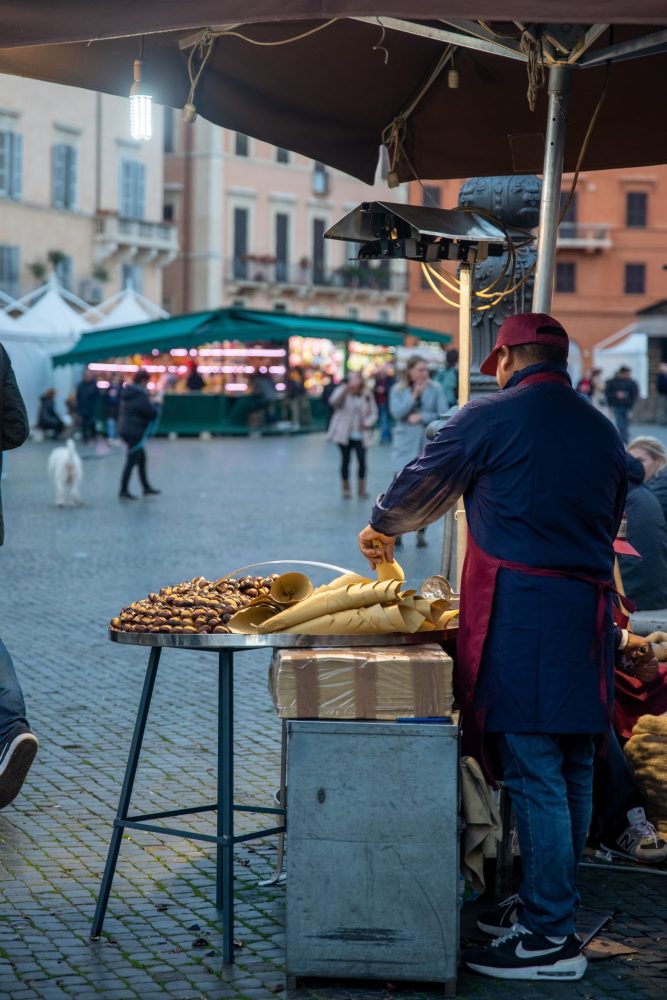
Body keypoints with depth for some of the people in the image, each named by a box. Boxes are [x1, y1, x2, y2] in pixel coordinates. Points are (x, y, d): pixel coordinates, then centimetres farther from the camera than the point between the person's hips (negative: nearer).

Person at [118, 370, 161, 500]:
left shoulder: (127, 393, 9)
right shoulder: (140, 395, -20)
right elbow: (152, 412, -19)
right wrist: (156, 405, 4)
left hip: (126, 429, 10)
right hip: (135, 432, -10)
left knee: (141, 458, 19)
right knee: (132, 461, -3)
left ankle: (146, 488, 27)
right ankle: (124, 491, 0)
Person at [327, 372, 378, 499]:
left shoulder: (367, 394, 4)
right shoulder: (342, 391, -6)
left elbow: (373, 412, 9)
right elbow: (335, 401, -27)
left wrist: (369, 422, -13)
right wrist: (347, 388, -43)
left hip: (360, 435, 2)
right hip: (344, 434, -2)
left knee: (362, 460, -5)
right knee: (345, 460, 6)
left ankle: (362, 488, 11)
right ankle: (346, 489, 18)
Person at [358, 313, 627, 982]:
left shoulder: (491, 418, -4)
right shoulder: (603, 431, 14)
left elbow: (418, 489, 7)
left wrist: (380, 528, 26)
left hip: (520, 612, -7)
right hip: (590, 612, 7)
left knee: (534, 774, -4)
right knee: (573, 771, 14)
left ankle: (550, 939, -1)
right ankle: (551, 906, 26)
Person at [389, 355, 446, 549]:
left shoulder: (435, 389, 3)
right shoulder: (398, 390, 5)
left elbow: (443, 415, -2)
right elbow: (396, 412, -10)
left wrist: (422, 417, -11)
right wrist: (414, 395, -13)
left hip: (429, 445, 0)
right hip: (405, 445, 0)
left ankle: (421, 532, 10)